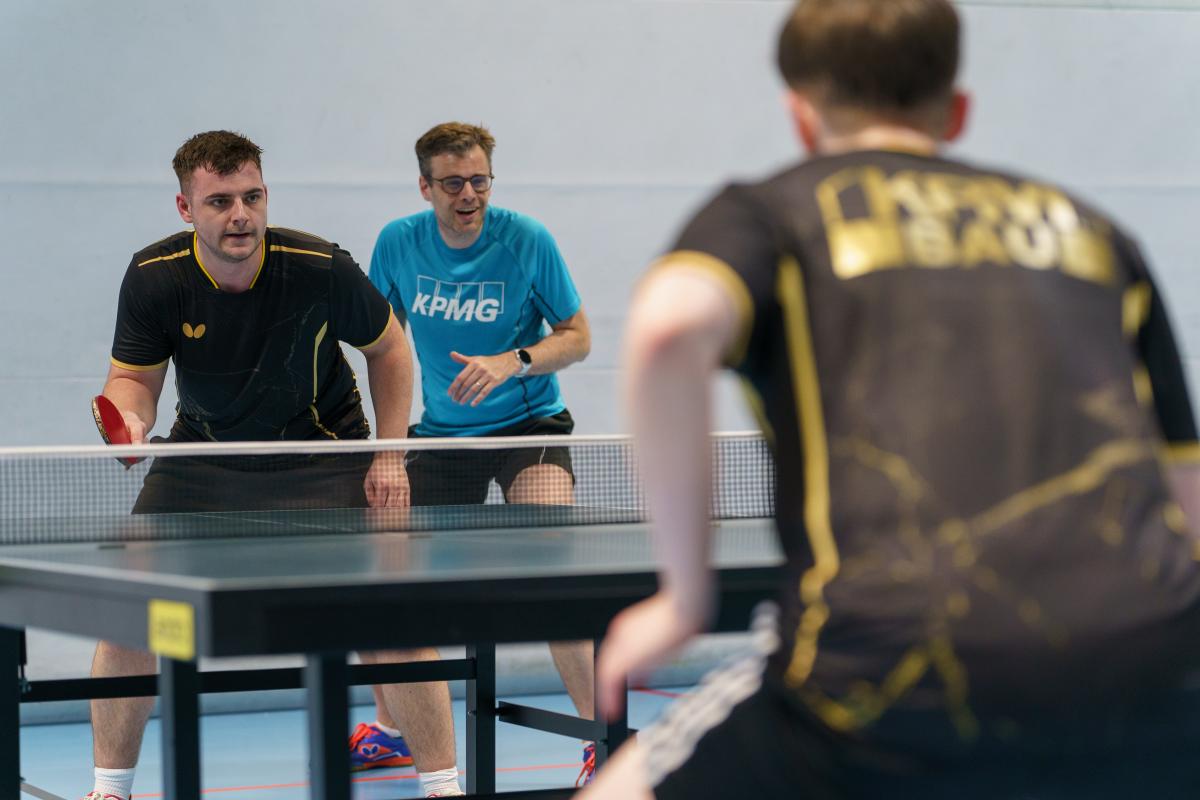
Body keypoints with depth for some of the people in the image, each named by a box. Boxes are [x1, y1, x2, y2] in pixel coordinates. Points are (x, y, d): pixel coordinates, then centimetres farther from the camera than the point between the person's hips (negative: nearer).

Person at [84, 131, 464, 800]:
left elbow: (389, 347, -6)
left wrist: (390, 456, -9)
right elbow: (135, 376, -6)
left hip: (322, 456, -2)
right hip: (204, 460, 2)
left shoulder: (321, 268, -23)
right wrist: (130, 417, -30)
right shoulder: (153, 278, -18)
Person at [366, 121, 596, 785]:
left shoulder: (527, 241, -14)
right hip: (439, 433, 4)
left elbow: (577, 336, -7)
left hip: (528, 426, -4)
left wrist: (512, 362, -24)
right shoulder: (399, 243, -5)